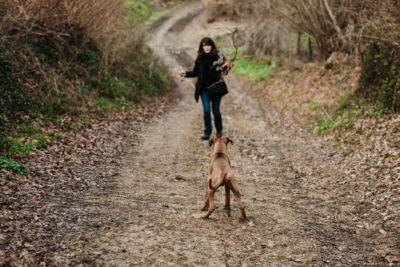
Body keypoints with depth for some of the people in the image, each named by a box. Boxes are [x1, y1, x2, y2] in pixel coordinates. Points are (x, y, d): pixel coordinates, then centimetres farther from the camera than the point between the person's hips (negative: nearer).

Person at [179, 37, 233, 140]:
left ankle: (219, 130, 29)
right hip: (204, 88, 2)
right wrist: (186, 74, -3)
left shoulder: (218, 56, -6)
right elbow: (195, 72, 12)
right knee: (206, 110, -6)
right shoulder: (200, 58, 2)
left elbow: (224, 67, -14)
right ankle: (207, 133, 5)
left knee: (215, 110, 6)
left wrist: (228, 65, -36)